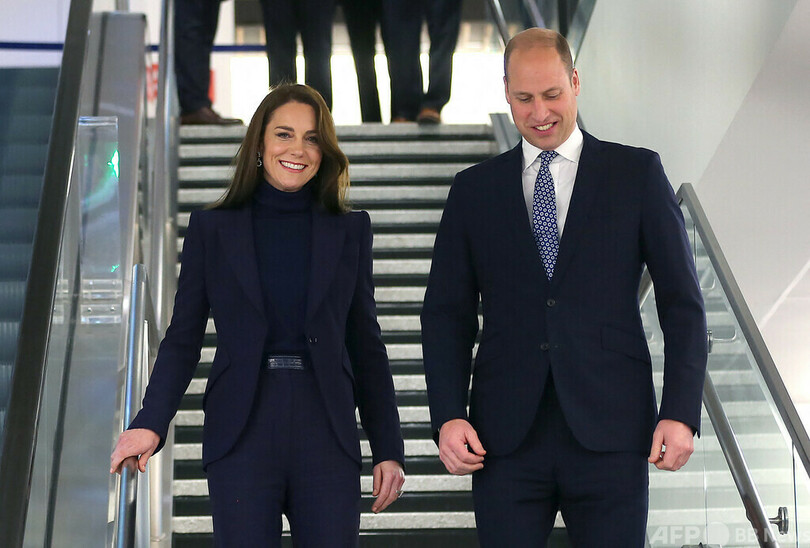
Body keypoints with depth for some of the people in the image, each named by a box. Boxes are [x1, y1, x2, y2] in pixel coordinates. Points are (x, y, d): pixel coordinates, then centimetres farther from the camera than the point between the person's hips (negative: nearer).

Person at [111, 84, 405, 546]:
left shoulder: (349, 230, 10)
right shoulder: (213, 229, 6)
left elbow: (366, 345, 11)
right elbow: (183, 338, 5)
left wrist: (389, 449, 6)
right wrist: (151, 423, -11)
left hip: (327, 437, 1)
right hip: (242, 436, -1)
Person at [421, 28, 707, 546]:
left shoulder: (638, 173, 7)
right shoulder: (474, 189, 12)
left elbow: (682, 301, 5)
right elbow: (447, 313, 11)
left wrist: (681, 411, -5)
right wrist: (448, 416, -2)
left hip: (610, 434, -1)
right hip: (507, 440, 1)